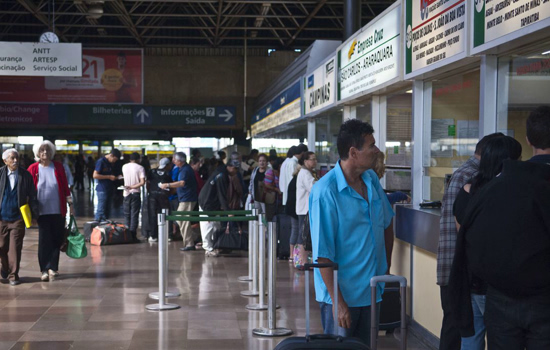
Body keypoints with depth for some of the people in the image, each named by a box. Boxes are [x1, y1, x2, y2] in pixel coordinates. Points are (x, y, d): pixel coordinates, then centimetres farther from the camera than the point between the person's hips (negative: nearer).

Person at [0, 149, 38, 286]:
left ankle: (13, 275, 6)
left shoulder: (25, 175, -1)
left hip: (18, 218, -1)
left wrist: (34, 215, -1)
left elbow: (32, 196, 2)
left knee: (15, 248, -3)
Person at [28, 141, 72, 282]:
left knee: (57, 239, 5)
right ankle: (45, 270, 3)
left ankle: (52, 267, 16)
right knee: (44, 240, -2)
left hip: (58, 211, 2)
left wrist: (70, 203, 7)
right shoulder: (33, 169, 0)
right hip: (42, 211, -2)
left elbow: (65, 186, 8)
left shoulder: (58, 167, 5)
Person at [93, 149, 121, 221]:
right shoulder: (101, 162, -9)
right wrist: (109, 177, -15)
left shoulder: (111, 163, 15)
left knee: (107, 211, 10)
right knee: (101, 211, -8)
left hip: (110, 190, 8)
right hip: (102, 190, -8)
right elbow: (95, 175, -16)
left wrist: (116, 177, 8)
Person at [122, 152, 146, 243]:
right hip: (136, 193, -3)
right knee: (134, 215, -2)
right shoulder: (140, 168, -6)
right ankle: (133, 235, -7)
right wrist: (133, 187, -11)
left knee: (127, 214, 13)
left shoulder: (124, 167, 4)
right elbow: (142, 182, -15)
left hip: (126, 193, 3)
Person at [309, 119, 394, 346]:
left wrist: (387, 267, 15)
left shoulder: (371, 179, 3)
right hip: (342, 294, -7)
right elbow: (323, 254, -20)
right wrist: (338, 302, -21)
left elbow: (387, 223, 18)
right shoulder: (325, 192, -20)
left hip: (372, 291, 7)